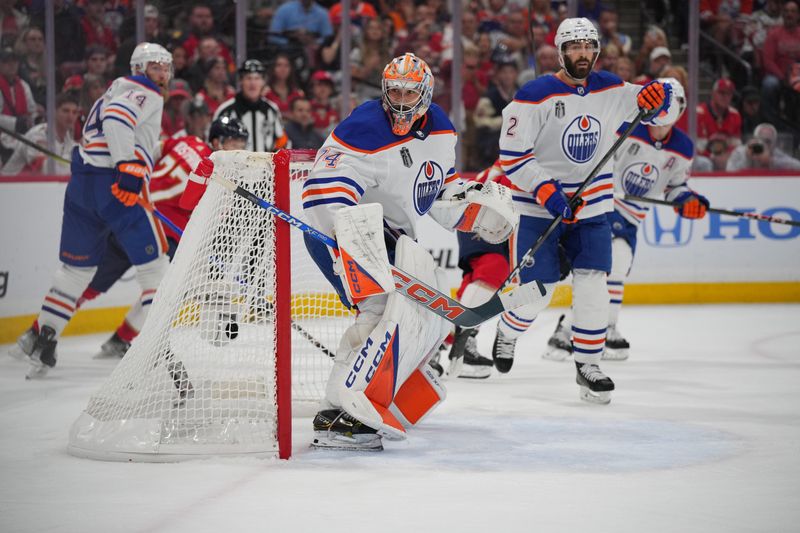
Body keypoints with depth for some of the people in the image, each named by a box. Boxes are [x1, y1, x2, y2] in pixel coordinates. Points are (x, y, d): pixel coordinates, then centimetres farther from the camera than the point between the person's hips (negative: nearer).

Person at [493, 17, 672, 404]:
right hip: (537, 206, -4)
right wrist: (547, 191, -24)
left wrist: (657, 95, -14)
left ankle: (588, 365, 4)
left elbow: (646, 102, 12)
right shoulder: (536, 96, -13)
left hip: (591, 207, 4)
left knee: (592, 284, -7)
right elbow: (511, 156, -14)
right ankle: (507, 333, 27)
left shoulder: (609, 89, 1)